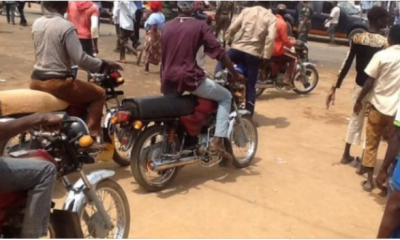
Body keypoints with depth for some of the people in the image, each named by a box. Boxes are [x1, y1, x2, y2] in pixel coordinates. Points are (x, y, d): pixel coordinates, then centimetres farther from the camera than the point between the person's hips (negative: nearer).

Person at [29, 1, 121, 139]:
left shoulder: (36, 23, 7)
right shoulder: (66, 27, -15)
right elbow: (80, 59, -20)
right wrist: (103, 64, -8)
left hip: (36, 81, 8)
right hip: (56, 83, -8)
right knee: (99, 94, 6)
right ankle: (92, 135, 0)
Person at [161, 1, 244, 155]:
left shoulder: (167, 26, 12)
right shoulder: (199, 26, -2)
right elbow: (219, 52, -6)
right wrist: (236, 74, 4)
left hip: (168, 80, 5)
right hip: (189, 78, -5)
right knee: (226, 96, 13)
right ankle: (218, 140, 0)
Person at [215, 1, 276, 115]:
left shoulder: (246, 11, 9)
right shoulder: (271, 17, 4)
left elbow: (232, 28, 4)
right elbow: (270, 38, -11)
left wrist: (228, 40, 21)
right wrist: (266, 56, -8)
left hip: (238, 49, 1)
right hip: (254, 54, 0)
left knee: (221, 64, 30)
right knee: (250, 86, 8)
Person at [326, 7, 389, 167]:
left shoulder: (357, 38, -4)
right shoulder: (385, 42, -15)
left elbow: (346, 64, -4)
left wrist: (334, 87, 0)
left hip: (360, 85, 4)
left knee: (356, 119, 20)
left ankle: (346, 155, 29)